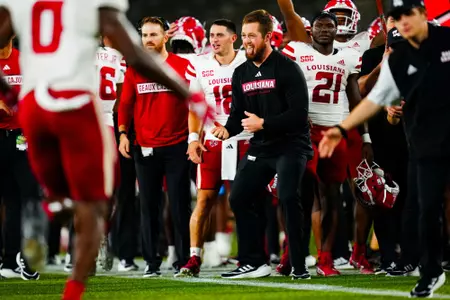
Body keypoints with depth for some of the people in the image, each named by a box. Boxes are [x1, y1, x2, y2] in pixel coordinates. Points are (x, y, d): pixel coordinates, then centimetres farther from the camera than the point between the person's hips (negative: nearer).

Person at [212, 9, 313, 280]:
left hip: (291, 144, -8)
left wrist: (263, 123, -21)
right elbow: (239, 113, 14)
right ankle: (255, 263, 16)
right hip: (261, 147, 8)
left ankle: (300, 266, -15)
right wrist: (227, 130, -7)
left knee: (288, 197, -23)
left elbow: (299, 114, -18)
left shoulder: (286, 68, -12)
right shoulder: (241, 74, 9)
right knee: (240, 198, 5)